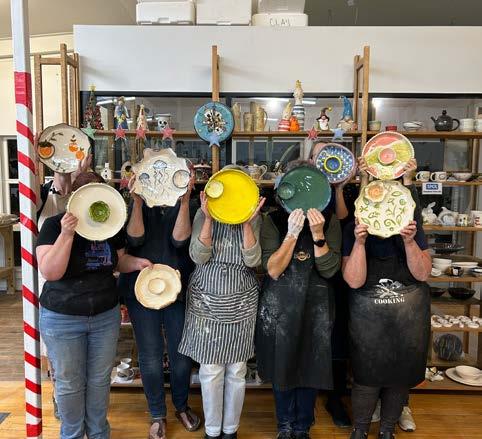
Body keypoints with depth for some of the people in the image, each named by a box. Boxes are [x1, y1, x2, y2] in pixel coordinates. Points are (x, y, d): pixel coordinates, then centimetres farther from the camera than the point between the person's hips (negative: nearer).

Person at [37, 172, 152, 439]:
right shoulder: (54, 224, -13)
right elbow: (49, 272, -23)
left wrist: (137, 263, -6)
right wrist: (66, 234, -32)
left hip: (106, 316, 4)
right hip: (63, 319, -3)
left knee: (100, 380, 17)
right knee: (70, 383, 13)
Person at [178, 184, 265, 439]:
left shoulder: (254, 218, 1)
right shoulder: (203, 214, 0)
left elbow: (252, 261, -9)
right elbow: (198, 256, -10)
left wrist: (247, 222, -18)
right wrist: (209, 218, -19)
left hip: (241, 303, 1)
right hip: (207, 302, -1)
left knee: (236, 370, 10)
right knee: (210, 370, 6)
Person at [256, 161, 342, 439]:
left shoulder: (330, 220, -5)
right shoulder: (274, 220, -7)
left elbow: (329, 270, -11)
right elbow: (273, 270, -15)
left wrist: (318, 235, -24)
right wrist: (292, 233, -25)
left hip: (316, 305, 1)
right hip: (279, 305, 0)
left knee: (310, 366, 12)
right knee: (282, 364, 13)